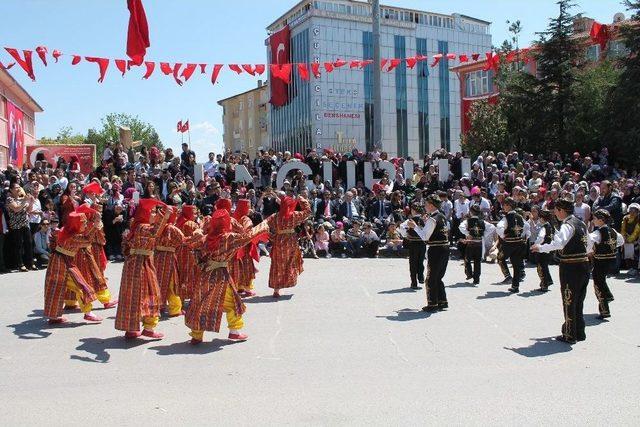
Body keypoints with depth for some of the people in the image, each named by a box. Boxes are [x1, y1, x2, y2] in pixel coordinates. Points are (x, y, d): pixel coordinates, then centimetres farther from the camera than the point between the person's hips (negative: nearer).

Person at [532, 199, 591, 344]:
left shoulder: (567, 226, -17)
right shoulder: (581, 224, 12)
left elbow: (559, 243, -34)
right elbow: (589, 245, 20)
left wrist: (541, 248, -26)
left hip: (570, 267, -9)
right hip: (584, 264, 9)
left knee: (569, 301, 2)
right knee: (579, 301, 18)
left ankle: (570, 335, 9)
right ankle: (579, 332, 27)